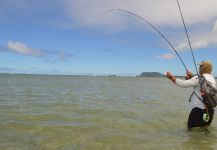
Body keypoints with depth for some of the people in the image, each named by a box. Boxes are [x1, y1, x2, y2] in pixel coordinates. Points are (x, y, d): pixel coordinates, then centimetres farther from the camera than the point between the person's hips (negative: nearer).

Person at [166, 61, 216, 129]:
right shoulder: (212, 79, 15)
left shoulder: (200, 78, -14)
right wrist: (192, 77, 6)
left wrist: (171, 77, -8)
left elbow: (183, 84, -18)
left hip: (200, 109, -9)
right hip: (210, 110, 9)